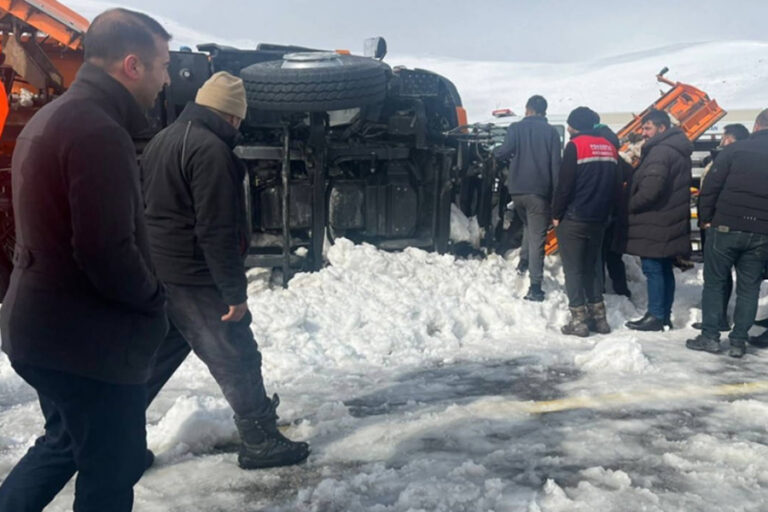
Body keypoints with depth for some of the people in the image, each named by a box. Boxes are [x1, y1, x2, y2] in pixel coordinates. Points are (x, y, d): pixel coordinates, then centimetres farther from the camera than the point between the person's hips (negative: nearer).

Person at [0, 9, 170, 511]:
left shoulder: (50, 118, 12)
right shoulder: (100, 131, -22)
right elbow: (107, 251, -28)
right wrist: (154, 299, -9)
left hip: (43, 327, 10)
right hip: (87, 337, -10)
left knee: (66, 442, 27)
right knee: (111, 469, 7)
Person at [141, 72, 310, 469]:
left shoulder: (163, 140, 14)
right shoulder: (211, 150, -17)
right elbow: (216, 231, -22)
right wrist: (235, 291, -18)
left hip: (157, 272, 9)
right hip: (194, 277, -9)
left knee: (156, 355, 19)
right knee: (237, 358, 2)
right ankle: (261, 441, 13)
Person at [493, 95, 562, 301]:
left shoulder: (515, 128, 3)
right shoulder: (550, 132, 2)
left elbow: (505, 151, -12)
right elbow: (555, 165, -2)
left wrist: (495, 151, 12)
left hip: (517, 190, 2)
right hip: (540, 191, -2)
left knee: (529, 225, 29)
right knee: (537, 238, -1)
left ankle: (524, 261, 18)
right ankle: (535, 287, -6)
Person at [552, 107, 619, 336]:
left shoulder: (575, 146, -10)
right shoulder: (610, 147, 11)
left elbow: (564, 184, -13)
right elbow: (615, 186, 12)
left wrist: (556, 214, -5)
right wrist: (605, 213, 16)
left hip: (573, 220, -7)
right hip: (599, 220, 7)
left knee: (573, 270, 0)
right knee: (591, 267, 16)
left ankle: (579, 320, 0)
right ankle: (598, 317, 17)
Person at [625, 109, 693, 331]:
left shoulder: (660, 151, -17)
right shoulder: (677, 150, 16)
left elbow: (650, 189, -26)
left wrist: (631, 205, -9)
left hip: (655, 223, -10)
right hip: (670, 222, 10)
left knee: (653, 269, -4)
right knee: (664, 270, 14)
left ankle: (655, 316, 2)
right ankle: (664, 315, 22)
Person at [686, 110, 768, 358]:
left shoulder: (735, 150, -4)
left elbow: (710, 187, -8)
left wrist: (706, 218, 0)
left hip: (726, 227, -3)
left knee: (714, 283, 8)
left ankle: (710, 336, 7)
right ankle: (739, 341, 12)